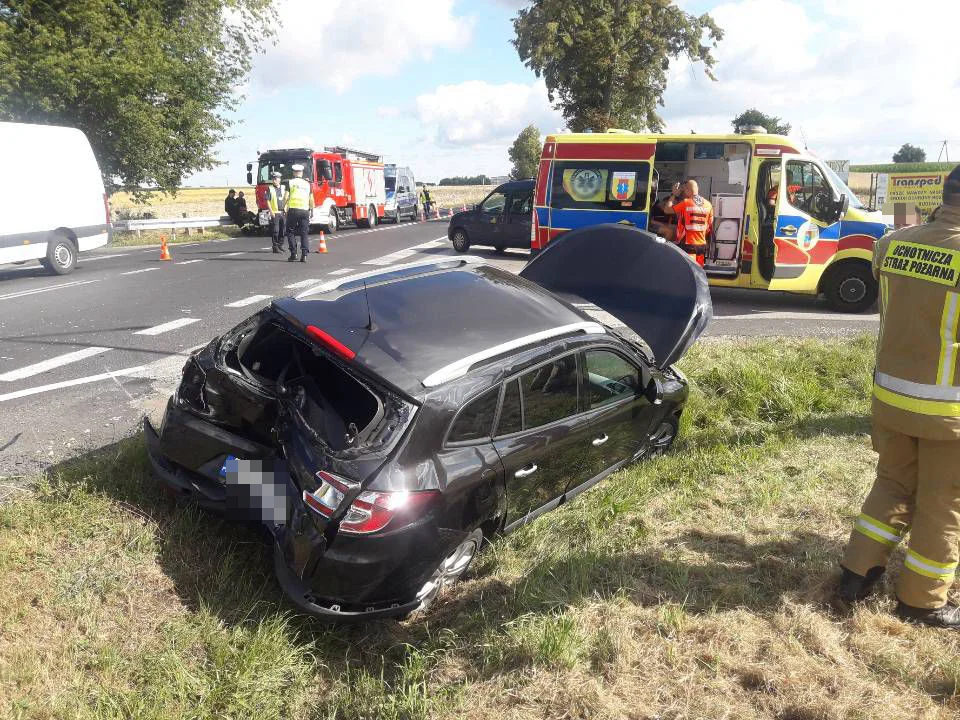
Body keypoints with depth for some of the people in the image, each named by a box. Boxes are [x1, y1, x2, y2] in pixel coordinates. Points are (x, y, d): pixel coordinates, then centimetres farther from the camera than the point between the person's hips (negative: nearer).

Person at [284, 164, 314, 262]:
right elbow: (311, 200, 10)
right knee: (304, 233, 5)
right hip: (305, 210, 2)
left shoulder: (290, 182, 3)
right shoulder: (307, 184, 12)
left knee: (291, 232, 7)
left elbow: (286, 197, -3)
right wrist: (312, 210, 20)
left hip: (293, 210, -2)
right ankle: (304, 254, -4)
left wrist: (284, 207, 8)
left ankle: (293, 253, 0)